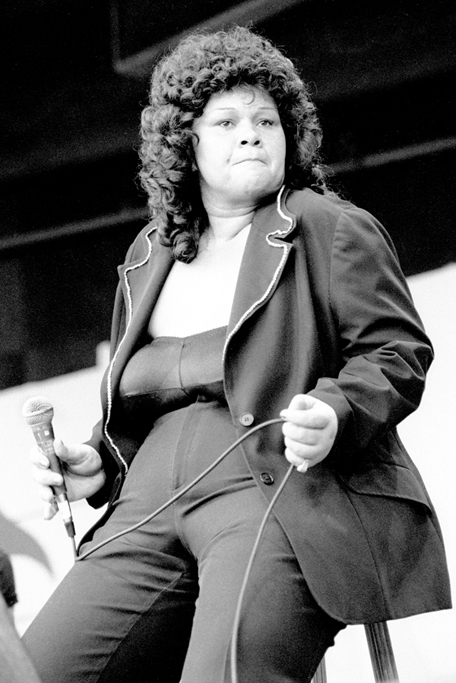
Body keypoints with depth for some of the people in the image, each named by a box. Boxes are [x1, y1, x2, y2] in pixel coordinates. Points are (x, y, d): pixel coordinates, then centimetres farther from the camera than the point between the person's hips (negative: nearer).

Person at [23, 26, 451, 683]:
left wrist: (335, 413, -18)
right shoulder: (148, 258, 24)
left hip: (284, 492, -6)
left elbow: (400, 352, 0)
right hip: (153, 507, 6)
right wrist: (98, 465, 13)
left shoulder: (333, 230, 7)